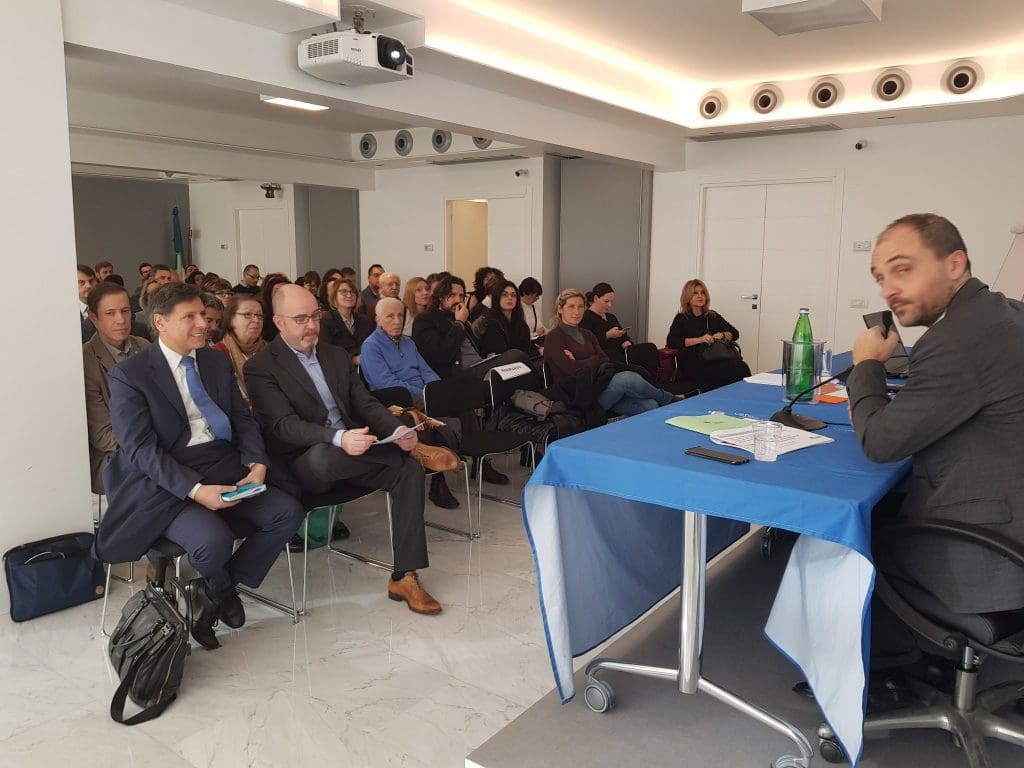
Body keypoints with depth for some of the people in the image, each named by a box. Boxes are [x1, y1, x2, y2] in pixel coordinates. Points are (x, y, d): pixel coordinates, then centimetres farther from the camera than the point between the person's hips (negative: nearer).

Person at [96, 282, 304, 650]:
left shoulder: (218, 361, 12)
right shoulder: (129, 375, -5)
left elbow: (244, 420, 12)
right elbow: (142, 450, -13)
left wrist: (257, 463, -9)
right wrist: (196, 490, -26)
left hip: (225, 470, 6)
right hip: (166, 485, -5)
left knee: (288, 512, -15)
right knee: (214, 540, -31)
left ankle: (210, 593, 3)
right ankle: (223, 592, 9)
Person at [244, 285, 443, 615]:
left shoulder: (337, 355, 15)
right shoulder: (261, 368, -5)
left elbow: (365, 403, 10)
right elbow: (285, 426, -17)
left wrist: (398, 431, -12)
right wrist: (338, 438, -36)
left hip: (352, 447, 6)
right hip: (307, 462, -5)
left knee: (409, 471, -19)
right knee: (322, 455, -40)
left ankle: (404, 576, -16)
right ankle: (413, 449, -14)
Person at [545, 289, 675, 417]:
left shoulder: (587, 334, 20)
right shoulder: (553, 337, -2)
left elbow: (605, 360, 5)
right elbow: (572, 369, -14)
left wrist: (583, 364, -10)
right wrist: (595, 360, -1)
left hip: (598, 385, 7)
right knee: (628, 379, -25)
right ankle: (668, 399, -2)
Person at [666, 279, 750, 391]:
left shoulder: (713, 316, 20)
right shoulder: (681, 319, 6)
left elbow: (735, 333, 20)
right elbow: (671, 342, -9)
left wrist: (722, 335, -3)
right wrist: (699, 339, -18)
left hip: (716, 360, 5)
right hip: (694, 366, -5)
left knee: (742, 366, -29)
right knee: (737, 369, -30)